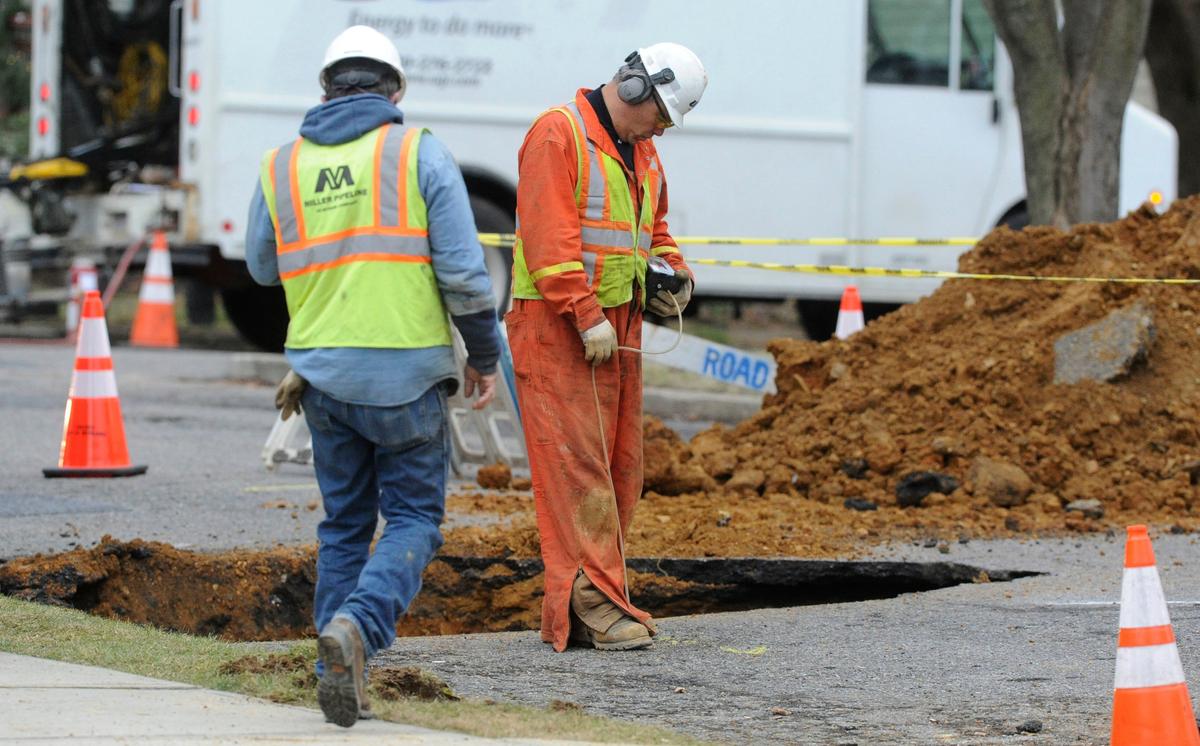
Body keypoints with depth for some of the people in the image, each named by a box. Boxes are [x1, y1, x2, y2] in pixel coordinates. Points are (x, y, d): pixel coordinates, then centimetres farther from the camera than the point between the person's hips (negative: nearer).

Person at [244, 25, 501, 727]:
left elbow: (264, 266, 18)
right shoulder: (421, 153, -5)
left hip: (324, 373, 3)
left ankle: (341, 677, 10)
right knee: (414, 518, 5)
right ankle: (358, 623, -21)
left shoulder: (283, 166, 5)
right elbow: (462, 268, -9)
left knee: (344, 524, 16)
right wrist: (484, 355, 3)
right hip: (408, 372, -3)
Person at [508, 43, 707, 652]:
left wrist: (673, 268, 10)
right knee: (578, 465, -12)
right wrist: (587, 317, -22)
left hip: (617, 328, 9)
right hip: (558, 329, -9)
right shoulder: (558, 135, -11)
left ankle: (570, 609, 12)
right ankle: (595, 603, -15)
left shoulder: (642, 154, 18)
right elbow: (549, 235, -19)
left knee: (620, 467, 7)